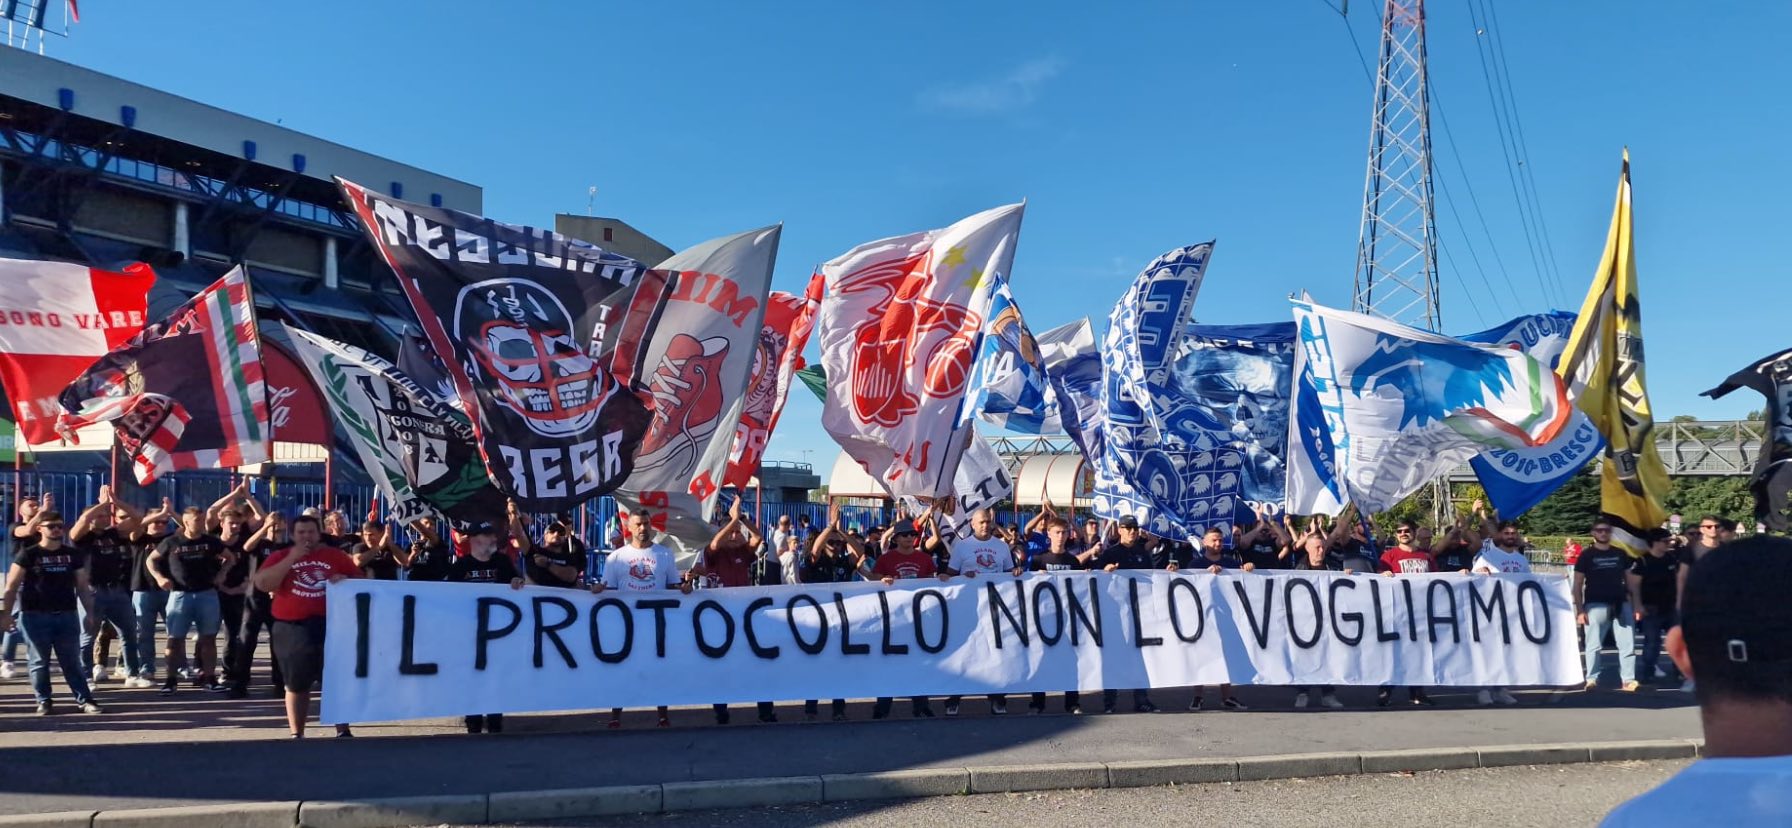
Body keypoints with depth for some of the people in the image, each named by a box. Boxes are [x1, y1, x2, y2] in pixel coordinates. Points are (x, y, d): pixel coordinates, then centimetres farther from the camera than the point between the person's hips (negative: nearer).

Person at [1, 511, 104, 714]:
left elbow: (82, 586, 11)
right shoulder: (28, 554, -1)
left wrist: (90, 614, 7)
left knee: (72, 661, 4)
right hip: (35, 616, -2)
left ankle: (85, 700, 3)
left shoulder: (73, 554, 9)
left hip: (67, 615, 2)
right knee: (39, 662, 4)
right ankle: (44, 702, 13)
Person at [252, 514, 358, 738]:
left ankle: (343, 731, 6)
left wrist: (346, 580, -11)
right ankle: (296, 734, 18)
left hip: (330, 625, 0)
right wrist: (291, 559, -12)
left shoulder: (337, 556, 8)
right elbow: (261, 584, -8)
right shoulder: (280, 557, 6)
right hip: (292, 628, 0)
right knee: (296, 684, 8)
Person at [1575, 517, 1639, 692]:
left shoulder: (1620, 554, 12)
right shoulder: (1587, 555, 1)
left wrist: (1636, 604, 7)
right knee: (1594, 645, -2)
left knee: (1628, 645, 2)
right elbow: (1577, 585, 0)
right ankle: (1592, 679, 4)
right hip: (1596, 605, -4)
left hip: (1621, 604, 4)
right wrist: (1579, 610, -9)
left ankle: (1628, 680, 6)